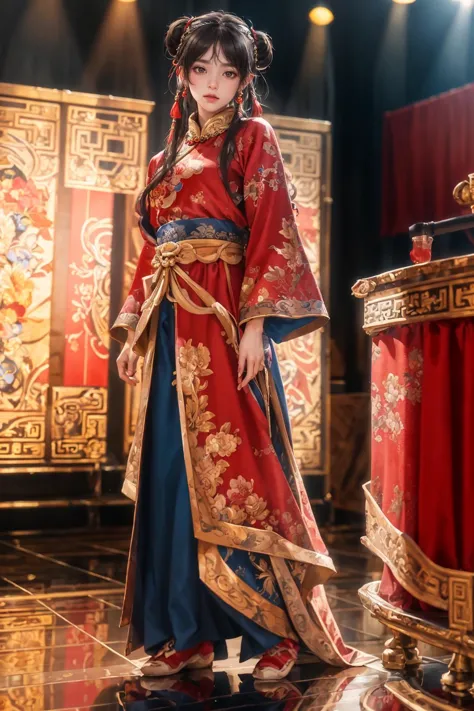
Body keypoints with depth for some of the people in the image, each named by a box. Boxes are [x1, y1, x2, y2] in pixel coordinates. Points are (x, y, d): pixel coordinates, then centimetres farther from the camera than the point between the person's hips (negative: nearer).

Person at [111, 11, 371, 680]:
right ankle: (190, 631, 12)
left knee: (235, 468, -8)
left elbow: (270, 235, -7)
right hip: (174, 325, 7)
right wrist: (134, 329, 13)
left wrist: (256, 324, -17)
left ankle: (285, 627, 4)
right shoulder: (173, 152, 21)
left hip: (227, 319, -6)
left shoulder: (254, 139, 4)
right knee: (176, 471, 4)